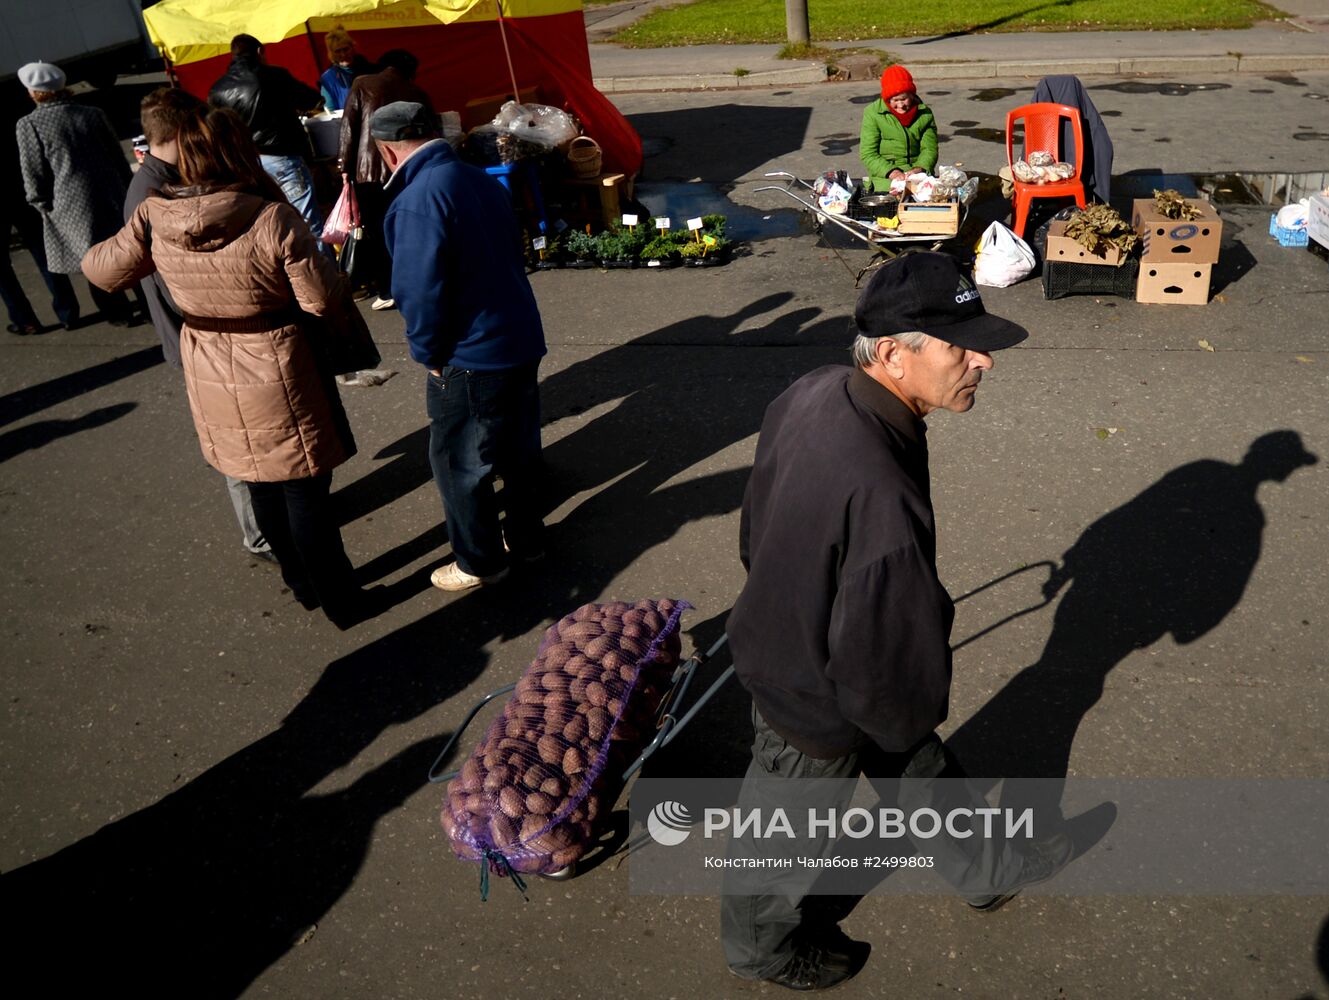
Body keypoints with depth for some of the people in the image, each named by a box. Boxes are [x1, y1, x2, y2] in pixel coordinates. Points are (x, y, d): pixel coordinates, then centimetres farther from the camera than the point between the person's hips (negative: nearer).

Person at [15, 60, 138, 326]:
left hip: (72, 207, -3)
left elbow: (33, 177, -6)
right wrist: (127, 191, 17)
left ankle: (118, 313, 15)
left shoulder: (28, 125, -7)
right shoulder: (93, 115, 2)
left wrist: (44, 207, 7)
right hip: (111, 199, 3)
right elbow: (119, 158, 7)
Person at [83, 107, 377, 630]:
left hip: (212, 379, 5)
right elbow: (325, 300, -19)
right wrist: (320, 260, 1)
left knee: (263, 484, 20)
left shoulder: (154, 218, -8)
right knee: (305, 490, 6)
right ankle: (340, 601, 20)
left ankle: (302, 583, 37)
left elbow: (101, 269, 6)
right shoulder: (272, 219, -23)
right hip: (277, 374, -5)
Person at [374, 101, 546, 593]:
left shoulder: (418, 200, -20)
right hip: (523, 340, 9)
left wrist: (429, 354, -7)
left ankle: (481, 561, 24)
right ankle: (526, 538, 38)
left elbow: (420, 294, -23)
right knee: (519, 449, 21)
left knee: (460, 466, 9)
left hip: (470, 359, -8)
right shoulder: (482, 180, 7)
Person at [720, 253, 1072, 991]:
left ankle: (987, 867, 58)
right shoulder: (879, 494, -43)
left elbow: (756, 527, 2)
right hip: (818, 705, -8)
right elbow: (887, 667, -32)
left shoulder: (812, 391, -16)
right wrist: (910, 714, -9)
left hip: (781, 639, 8)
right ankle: (762, 946, 54)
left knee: (919, 764, 30)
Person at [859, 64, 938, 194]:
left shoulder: (925, 114, 9)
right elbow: (867, 154, -5)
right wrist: (891, 172, -21)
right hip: (884, 176, -3)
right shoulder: (872, 113, 0)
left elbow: (930, 149, 6)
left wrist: (919, 168, -18)